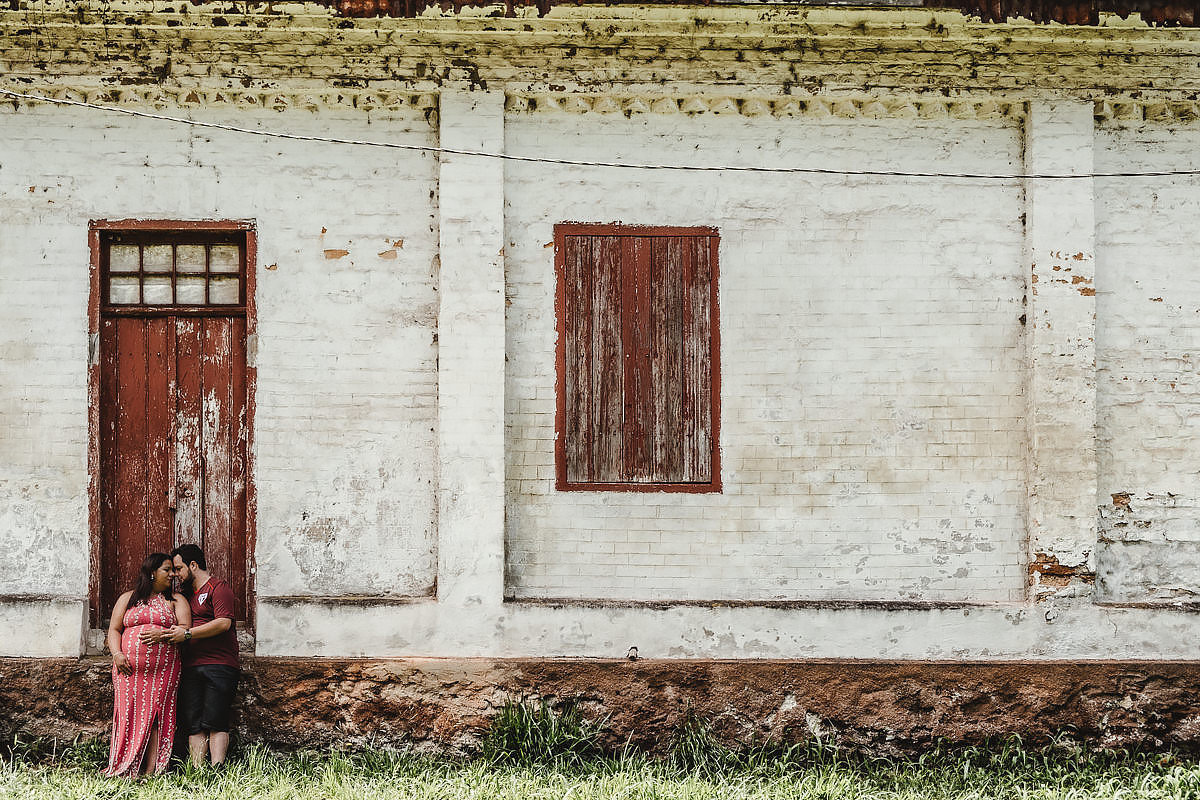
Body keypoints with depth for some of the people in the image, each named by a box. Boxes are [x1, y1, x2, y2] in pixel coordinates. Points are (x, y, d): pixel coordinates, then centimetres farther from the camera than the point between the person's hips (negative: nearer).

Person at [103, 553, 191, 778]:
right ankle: (125, 773, -7)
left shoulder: (176, 601, 15)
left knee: (156, 717, -7)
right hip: (129, 668, 1)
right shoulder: (128, 599, 17)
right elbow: (114, 629, 11)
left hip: (164, 669, 0)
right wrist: (117, 654, -6)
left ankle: (151, 772, -11)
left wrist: (162, 634, -14)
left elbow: (186, 630, 3)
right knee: (130, 716, -6)